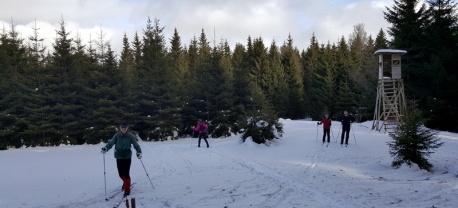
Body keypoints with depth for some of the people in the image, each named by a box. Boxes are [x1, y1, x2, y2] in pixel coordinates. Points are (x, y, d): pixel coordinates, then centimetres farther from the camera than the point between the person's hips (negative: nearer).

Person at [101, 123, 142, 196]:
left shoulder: (130, 136, -7)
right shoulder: (117, 136, -3)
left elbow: (136, 145, -11)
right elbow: (111, 143, -10)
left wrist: (139, 152, -27)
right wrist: (105, 148, -30)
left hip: (127, 157, -2)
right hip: (119, 157, 3)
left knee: (126, 174, -7)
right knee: (121, 174, 12)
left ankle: (127, 190, 7)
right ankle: (125, 183, 45)